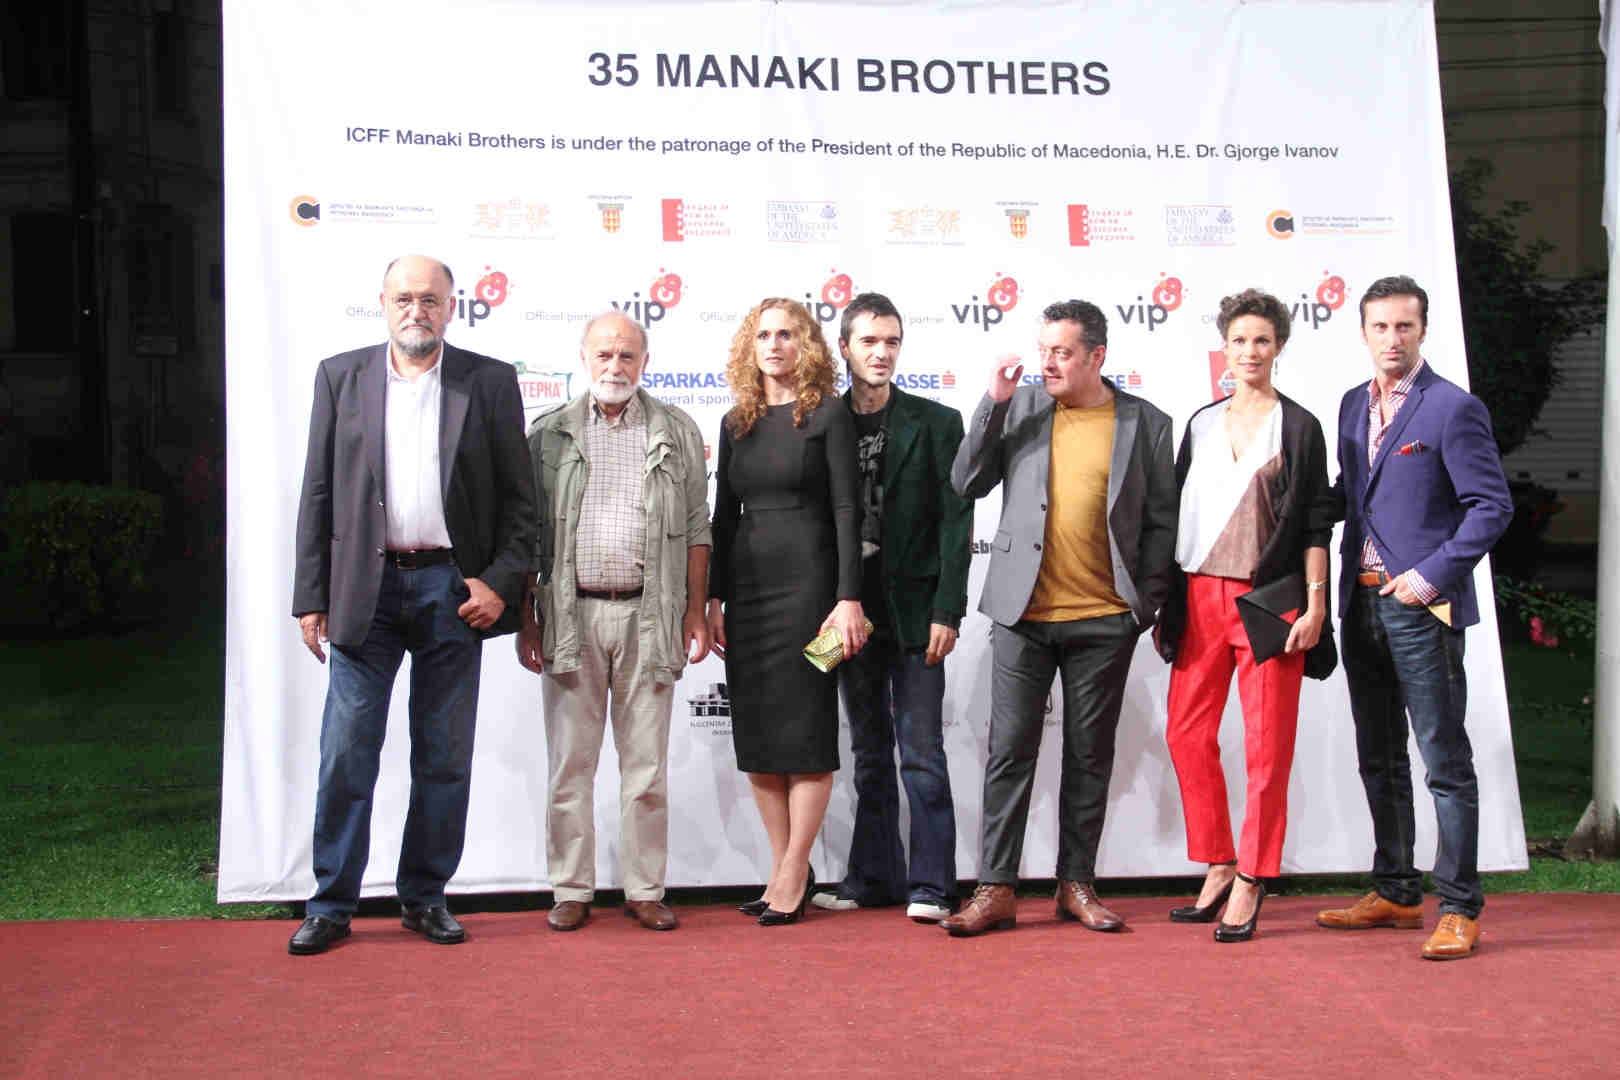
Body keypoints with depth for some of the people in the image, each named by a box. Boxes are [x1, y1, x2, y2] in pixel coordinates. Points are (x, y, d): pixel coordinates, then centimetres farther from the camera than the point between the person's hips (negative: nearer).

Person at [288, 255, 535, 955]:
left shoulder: (491, 383, 5)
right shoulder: (341, 376, 7)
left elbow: (519, 497, 5)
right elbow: (318, 494, 6)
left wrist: (501, 582, -7)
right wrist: (311, 596, 1)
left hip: (452, 589, 0)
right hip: (364, 587, 0)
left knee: (445, 758, 6)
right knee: (347, 753, 0)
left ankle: (425, 896, 18)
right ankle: (331, 903, 10)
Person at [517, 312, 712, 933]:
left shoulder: (676, 432, 9)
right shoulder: (549, 434, 8)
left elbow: (696, 527, 8)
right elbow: (527, 533, 8)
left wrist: (696, 613, 2)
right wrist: (526, 619, 2)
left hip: (648, 614, 0)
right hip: (570, 615, 0)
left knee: (647, 764, 4)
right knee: (570, 762, 4)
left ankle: (645, 890, 13)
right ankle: (572, 890, 13)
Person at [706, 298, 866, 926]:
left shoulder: (828, 414, -2)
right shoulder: (736, 424, 12)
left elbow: (845, 508, -7)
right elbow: (724, 514, 13)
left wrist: (849, 598, -13)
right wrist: (714, 599, 8)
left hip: (807, 581, -5)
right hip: (747, 585, 5)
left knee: (806, 729, -3)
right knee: (755, 733, 5)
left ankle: (793, 873, 4)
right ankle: (785, 867, 14)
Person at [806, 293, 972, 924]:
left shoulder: (935, 423, 1)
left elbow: (955, 522, -3)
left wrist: (946, 611, -11)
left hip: (914, 609, -3)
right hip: (850, 610, 3)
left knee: (921, 751, -2)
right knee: (869, 753, 11)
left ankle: (930, 885, 3)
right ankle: (874, 877, 20)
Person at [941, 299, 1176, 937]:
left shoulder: (1145, 424, 3)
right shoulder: (1020, 407, 5)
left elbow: (1161, 521, 5)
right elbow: (966, 483, 1)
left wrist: (1147, 601, -1)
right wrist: (993, 404, -6)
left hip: (1105, 620, 0)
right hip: (1023, 613, 0)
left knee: (1090, 755, 9)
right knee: (1010, 750, 0)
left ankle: (1077, 885, 19)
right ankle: (995, 890, 5)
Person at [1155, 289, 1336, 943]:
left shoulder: (1299, 427, 2)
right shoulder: (1202, 425, 13)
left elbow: (1316, 523, 0)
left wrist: (1314, 603, -8)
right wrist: (1166, 604, 13)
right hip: (1200, 595, 4)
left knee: (1267, 746, -1)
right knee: (1188, 735, 3)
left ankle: (1250, 883, 7)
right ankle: (1219, 870, 16)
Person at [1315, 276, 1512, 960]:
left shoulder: (1453, 408, -8)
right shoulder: (1353, 405, 13)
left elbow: (1492, 506, -11)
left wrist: (1433, 575, -16)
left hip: (1422, 607, -7)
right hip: (1361, 605, 7)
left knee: (1445, 762, -3)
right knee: (1379, 760, 14)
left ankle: (1458, 909, 3)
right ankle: (1395, 893, 25)